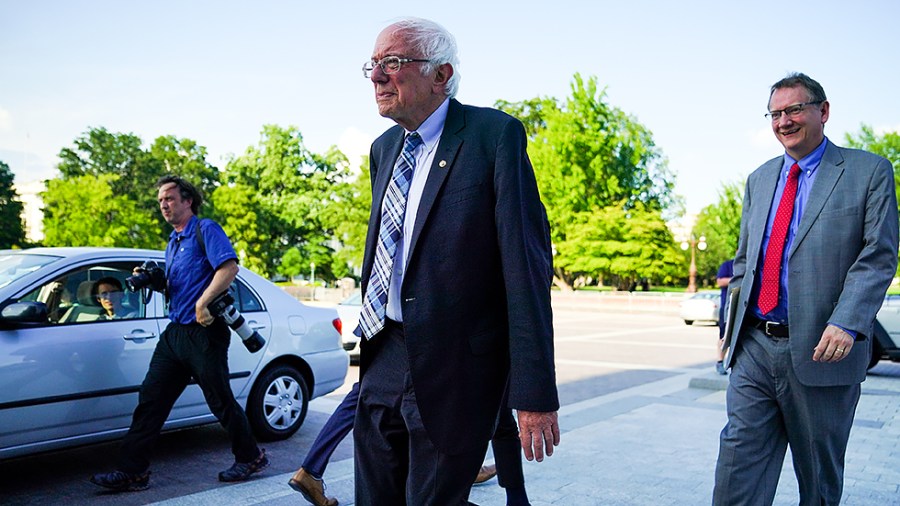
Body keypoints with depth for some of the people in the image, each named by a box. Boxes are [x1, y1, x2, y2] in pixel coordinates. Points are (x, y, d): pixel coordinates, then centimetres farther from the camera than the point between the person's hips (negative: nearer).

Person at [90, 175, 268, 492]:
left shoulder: (206, 230, -6)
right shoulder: (173, 243, 20)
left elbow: (229, 267, -21)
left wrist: (202, 302, -28)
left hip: (204, 332, -8)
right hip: (175, 332, 8)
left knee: (221, 401, 1)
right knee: (151, 399, 3)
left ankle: (251, 458, 18)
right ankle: (132, 471, 7)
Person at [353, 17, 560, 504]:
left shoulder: (495, 135, -11)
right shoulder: (384, 148, 11)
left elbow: (527, 263, -15)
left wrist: (535, 390, -18)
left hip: (453, 368, -6)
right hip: (384, 360, 7)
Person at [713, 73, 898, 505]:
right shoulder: (759, 180, 14)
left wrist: (847, 322, -21)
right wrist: (733, 324, 11)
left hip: (820, 350, -4)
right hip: (755, 346, 4)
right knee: (738, 469, 1)